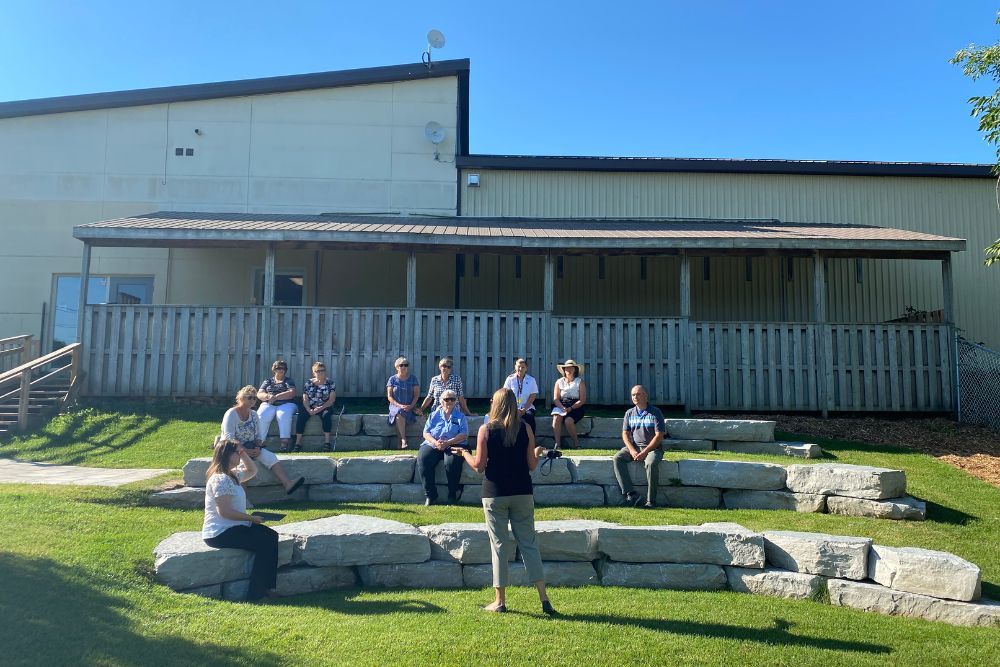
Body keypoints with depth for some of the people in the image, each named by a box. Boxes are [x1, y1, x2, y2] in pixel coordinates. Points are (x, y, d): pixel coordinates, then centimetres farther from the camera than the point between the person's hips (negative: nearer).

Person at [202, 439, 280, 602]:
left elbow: (252, 470, 29)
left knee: (272, 537, 1)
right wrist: (251, 518, -19)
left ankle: (266, 585, 4)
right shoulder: (220, 479, -19)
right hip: (220, 533, -10)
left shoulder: (232, 475, 12)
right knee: (266, 544, -17)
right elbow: (224, 511, -25)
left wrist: (244, 454, 12)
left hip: (233, 527, 10)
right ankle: (256, 592, -10)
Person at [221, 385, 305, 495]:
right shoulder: (231, 414, -7)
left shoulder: (254, 415, 13)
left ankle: (288, 484, -34)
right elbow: (229, 438, -16)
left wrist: (257, 448, -9)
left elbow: (258, 436, 13)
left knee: (270, 456, -19)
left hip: (250, 448, 6)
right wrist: (246, 451, -23)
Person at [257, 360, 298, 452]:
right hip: (268, 404, 2)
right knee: (261, 416, -31)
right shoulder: (268, 381, 23)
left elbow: (292, 393, -2)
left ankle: (285, 441, -40)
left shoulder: (289, 381, 16)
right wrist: (267, 396, -12)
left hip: (286, 404, -2)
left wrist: (276, 397, -13)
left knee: (284, 414, -37)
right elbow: (259, 394, 12)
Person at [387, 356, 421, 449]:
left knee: (400, 414, -35)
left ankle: (400, 442, -34)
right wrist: (399, 405, -15)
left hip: (409, 407, 0)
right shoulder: (392, 379, 7)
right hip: (395, 406, 0)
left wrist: (411, 406, -13)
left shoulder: (413, 379, 8)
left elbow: (416, 395, 4)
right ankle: (404, 439, -37)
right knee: (399, 413, -36)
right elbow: (389, 396, 1)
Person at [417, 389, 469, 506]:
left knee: (452, 461, -35)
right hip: (432, 444, 2)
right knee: (422, 459, -28)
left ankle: (453, 494, -13)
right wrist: (435, 442, -13)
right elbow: (426, 433, 8)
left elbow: (464, 435, -2)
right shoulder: (434, 415, 18)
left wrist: (447, 443, -16)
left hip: (453, 445, -2)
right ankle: (430, 495, -19)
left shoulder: (460, 416, 12)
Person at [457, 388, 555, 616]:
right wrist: (537, 453, 19)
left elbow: (479, 466, -6)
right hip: (522, 494, 2)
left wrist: (464, 453, 11)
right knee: (529, 543, 9)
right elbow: (531, 465, -1)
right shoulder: (525, 428, -1)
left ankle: (500, 601, 14)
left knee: (499, 545, 7)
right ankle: (544, 598, 6)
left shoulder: (486, 429, -6)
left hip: (494, 494, -2)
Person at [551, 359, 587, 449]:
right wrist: (562, 408, -16)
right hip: (561, 406, 2)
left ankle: (576, 442, -9)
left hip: (576, 407, -2)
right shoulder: (559, 382, 13)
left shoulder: (580, 382, 5)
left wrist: (570, 408, -16)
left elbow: (582, 400, -3)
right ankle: (557, 443, -28)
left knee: (568, 420, -31)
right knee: (556, 418, -30)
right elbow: (556, 399, 4)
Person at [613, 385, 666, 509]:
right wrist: (632, 451, -10)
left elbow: (659, 436, -7)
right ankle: (631, 494, -30)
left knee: (651, 463, -36)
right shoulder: (629, 413, 13)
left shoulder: (655, 412, -1)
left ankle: (651, 501, -27)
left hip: (652, 447, -4)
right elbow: (625, 434, 8)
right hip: (634, 447, 4)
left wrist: (645, 452, -16)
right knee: (618, 458, -24)